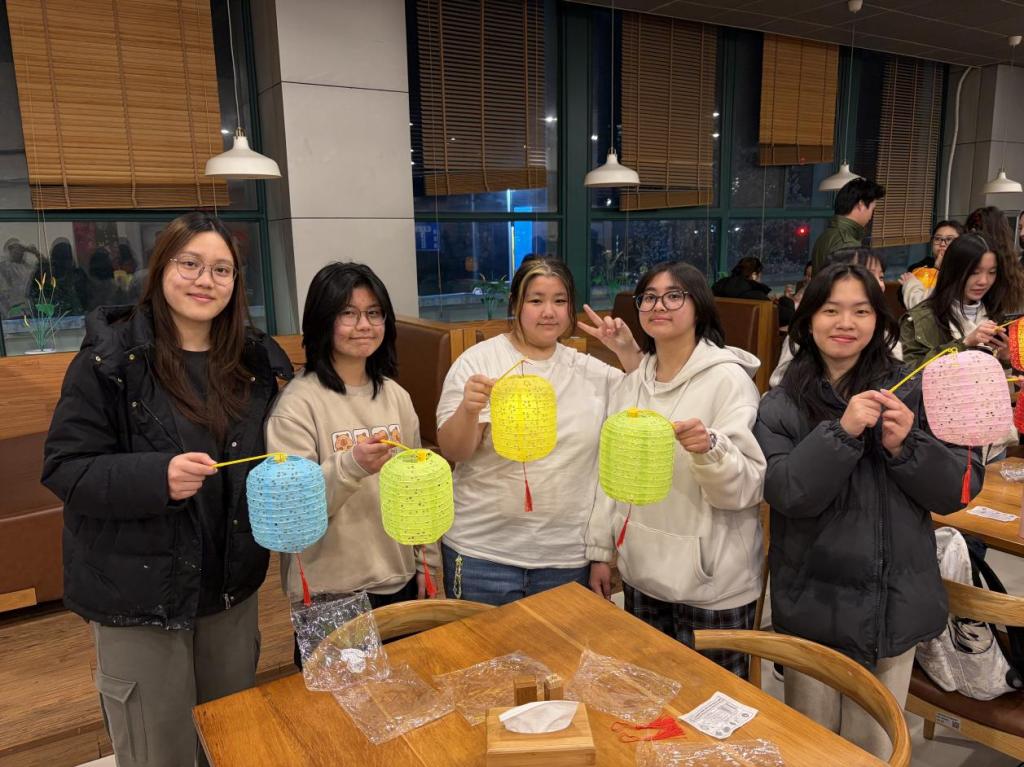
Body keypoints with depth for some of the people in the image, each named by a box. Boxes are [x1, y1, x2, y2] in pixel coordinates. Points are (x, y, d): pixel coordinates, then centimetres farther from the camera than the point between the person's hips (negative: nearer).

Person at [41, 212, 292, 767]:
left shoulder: (253, 359, 2)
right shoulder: (110, 359, -12)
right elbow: (65, 469, -14)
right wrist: (156, 477, -29)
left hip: (232, 585, 5)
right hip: (139, 590, -4)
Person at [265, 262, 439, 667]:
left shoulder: (395, 395, 3)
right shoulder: (299, 402, -14)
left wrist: (426, 561, 12)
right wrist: (351, 466, -33)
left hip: (399, 583, 6)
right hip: (330, 596, -5)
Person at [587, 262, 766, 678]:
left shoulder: (729, 378, -11)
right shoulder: (633, 382, 6)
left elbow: (746, 487, -17)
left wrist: (708, 449, -36)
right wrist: (600, 550, 10)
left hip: (711, 581, -5)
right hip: (643, 571, 5)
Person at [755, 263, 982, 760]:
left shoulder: (911, 394, -2)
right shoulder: (781, 406, -5)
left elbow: (959, 489, -2)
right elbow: (788, 494, -16)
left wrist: (905, 447, -18)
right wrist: (842, 432, -25)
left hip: (895, 605, 1)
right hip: (815, 603, -1)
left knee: (873, 746, 18)